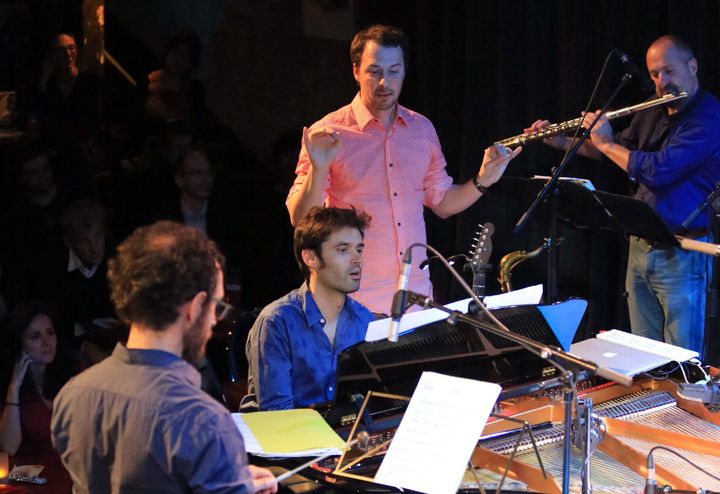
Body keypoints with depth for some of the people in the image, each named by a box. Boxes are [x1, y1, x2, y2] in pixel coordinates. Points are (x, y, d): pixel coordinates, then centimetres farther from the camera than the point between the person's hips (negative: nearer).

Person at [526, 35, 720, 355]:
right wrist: (562, 142, 15)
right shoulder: (653, 112, 11)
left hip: (682, 256, -8)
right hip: (641, 247, 8)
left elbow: (657, 170, -25)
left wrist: (606, 143, -9)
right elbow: (622, 148, 28)